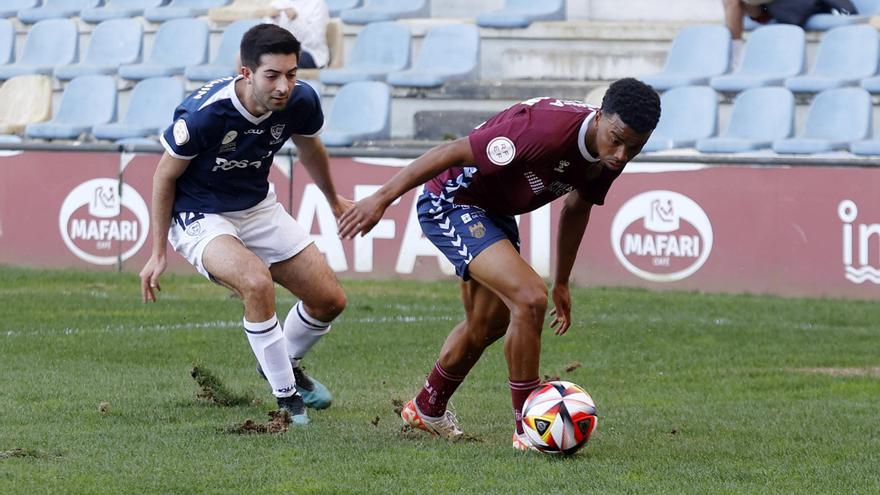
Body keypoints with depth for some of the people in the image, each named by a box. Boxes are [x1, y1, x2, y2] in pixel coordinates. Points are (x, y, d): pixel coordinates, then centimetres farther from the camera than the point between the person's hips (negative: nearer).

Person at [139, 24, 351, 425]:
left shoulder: (301, 101, -17)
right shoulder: (204, 113, -32)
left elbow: (310, 150, 8)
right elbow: (164, 176, -14)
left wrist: (334, 201, 26)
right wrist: (158, 254, -9)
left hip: (259, 208, 6)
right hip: (199, 218, -6)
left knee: (330, 300, 4)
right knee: (257, 282, -33)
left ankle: (284, 363, 36)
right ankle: (286, 396, -16)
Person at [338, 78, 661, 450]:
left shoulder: (609, 156, -10)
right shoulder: (548, 129, -37)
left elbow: (577, 207, 11)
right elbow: (454, 152, -32)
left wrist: (562, 283, 19)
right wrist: (382, 198, -30)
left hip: (496, 209, 9)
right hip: (450, 202, -9)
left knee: (488, 325, 22)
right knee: (529, 298, -23)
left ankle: (427, 409, 47)